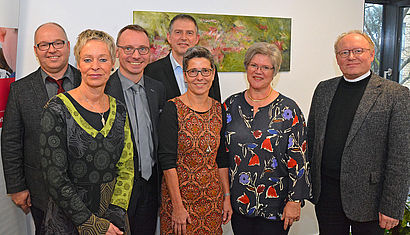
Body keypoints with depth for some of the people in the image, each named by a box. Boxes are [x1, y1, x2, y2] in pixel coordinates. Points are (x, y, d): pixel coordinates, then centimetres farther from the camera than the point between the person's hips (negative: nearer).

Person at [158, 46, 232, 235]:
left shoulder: (218, 109, 4)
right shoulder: (173, 109, -11)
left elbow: (221, 158, 10)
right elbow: (168, 161, -14)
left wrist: (227, 197, 7)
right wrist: (178, 206, -17)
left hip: (213, 197, 5)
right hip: (179, 194, -4)